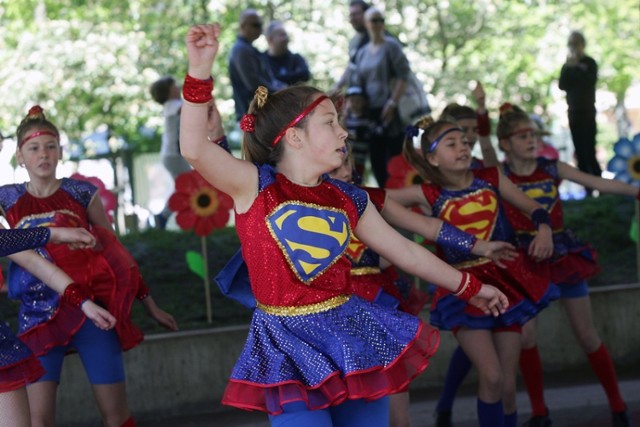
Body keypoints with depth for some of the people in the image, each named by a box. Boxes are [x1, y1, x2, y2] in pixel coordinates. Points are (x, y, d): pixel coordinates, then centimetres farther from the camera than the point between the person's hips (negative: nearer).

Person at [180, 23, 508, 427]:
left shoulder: (347, 199, 6)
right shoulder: (256, 185, -8)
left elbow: (405, 251, 17)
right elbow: (195, 148, -25)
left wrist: (469, 287, 23)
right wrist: (201, 72, -38)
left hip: (353, 336, 5)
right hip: (290, 347, -5)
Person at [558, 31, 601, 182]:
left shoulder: (590, 63, -3)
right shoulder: (568, 65, 9)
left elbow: (590, 81, -17)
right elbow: (562, 85, -2)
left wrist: (575, 68, -15)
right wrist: (568, 68, -11)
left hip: (587, 111, -5)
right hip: (573, 111, 5)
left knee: (589, 151, -13)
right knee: (580, 152, 3)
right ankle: (588, 188, 7)